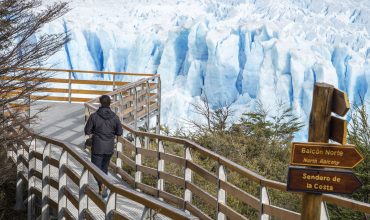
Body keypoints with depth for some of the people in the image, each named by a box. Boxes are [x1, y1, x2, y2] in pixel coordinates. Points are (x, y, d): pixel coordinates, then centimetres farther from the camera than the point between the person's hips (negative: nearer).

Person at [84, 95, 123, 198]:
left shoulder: (94, 116, -13)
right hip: (109, 148, 3)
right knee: (104, 168, 20)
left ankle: (102, 185, -18)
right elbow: (120, 132, 0)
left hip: (97, 148, -3)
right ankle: (102, 189, 23)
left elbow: (87, 131, -8)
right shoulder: (115, 117, -6)